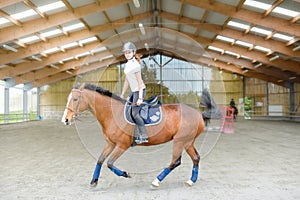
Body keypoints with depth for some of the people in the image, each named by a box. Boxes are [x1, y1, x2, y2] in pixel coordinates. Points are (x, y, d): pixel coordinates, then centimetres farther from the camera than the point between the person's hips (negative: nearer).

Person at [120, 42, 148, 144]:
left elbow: (139, 82, -19)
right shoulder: (128, 64, 9)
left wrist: (140, 98, -21)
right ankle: (136, 135, 17)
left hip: (139, 90, -9)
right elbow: (127, 81, 15)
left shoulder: (135, 65, -17)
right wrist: (122, 94, 16)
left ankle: (144, 136, 1)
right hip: (133, 91, 9)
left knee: (135, 113, -9)